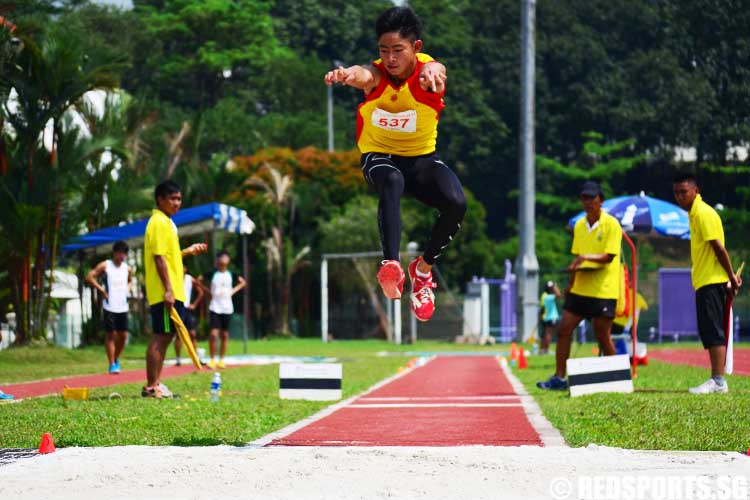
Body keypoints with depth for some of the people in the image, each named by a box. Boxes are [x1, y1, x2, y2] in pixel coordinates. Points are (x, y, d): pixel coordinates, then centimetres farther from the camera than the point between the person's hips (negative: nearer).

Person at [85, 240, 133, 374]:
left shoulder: (127, 268, 10)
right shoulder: (105, 266, -4)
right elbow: (89, 277, -8)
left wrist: (127, 289, 9)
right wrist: (101, 289, -11)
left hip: (123, 307, 5)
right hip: (110, 307, -4)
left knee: (123, 335, 5)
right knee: (111, 334, -3)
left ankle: (116, 359, 26)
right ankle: (112, 364, 1)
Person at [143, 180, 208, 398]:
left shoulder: (166, 222, 19)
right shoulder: (159, 223, -12)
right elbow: (159, 257, -18)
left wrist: (189, 251, 19)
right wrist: (168, 290, -22)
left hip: (172, 292, 10)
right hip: (164, 292, -10)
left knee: (164, 337, 12)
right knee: (160, 337, -8)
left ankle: (155, 384, 16)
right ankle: (151, 387, -6)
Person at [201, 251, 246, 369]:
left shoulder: (231, 274, 3)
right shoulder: (212, 274, -2)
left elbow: (242, 282, 18)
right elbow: (199, 280, 7)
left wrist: (234, 291, 5)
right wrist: (207, 291, 1)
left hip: (227, 308, 3)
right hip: (215, 307, -3)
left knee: (224, 335, 5)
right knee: (213, 334, -12)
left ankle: (221, 360, 14)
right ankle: (212, 360, -2)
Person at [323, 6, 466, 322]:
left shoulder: (427, 72, -17)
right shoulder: (376, 74, -16)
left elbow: (434, 70, -44)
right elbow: (363, 75, -42)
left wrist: (432, 73, -71)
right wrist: (348, 74, -69)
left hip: (422, 158, 1)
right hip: (378, 157, -1)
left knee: (456, 203, -26)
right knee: (392, 181, -38)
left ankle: (423, 267, 1)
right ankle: (391, 264, -50)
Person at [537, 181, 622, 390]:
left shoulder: (611, 224, -9)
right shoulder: (579, 226, 10)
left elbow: (609, 256, -17)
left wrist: (586, 257, -29)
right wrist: (570, 283, 17)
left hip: (603, 290, -6)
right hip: (580, 289, 6)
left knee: (602, 336, -2)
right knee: (563, 331, 2)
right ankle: (559, 378, 8)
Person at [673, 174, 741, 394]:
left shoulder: (703, 214, -13)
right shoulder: (694, 213, 17)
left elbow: (719, 247, -16)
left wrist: (731, 277, -13)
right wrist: (731, 277, 16)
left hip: (712, 281, -10)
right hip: (704, 282, 10)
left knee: (713, 332, -11)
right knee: (710, 332, 10)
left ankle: (718, 381, -13)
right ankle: (717, 380, 13)